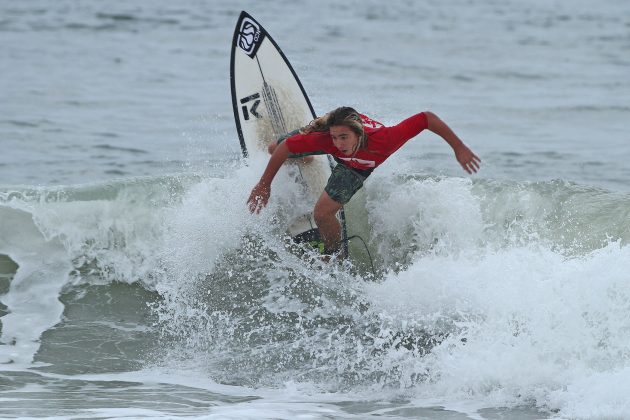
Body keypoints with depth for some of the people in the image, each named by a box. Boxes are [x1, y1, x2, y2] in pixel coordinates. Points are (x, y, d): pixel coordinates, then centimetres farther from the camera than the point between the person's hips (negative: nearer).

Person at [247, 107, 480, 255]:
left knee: (323, 214, -16)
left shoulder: (383, 140, -50)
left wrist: (459, 148, -35)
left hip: (360, 166, -2)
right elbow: (284, 147, -31)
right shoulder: (325, 137, -46)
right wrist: (264, 185, -27)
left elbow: (427, 118, -41)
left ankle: (332, 257, 16)